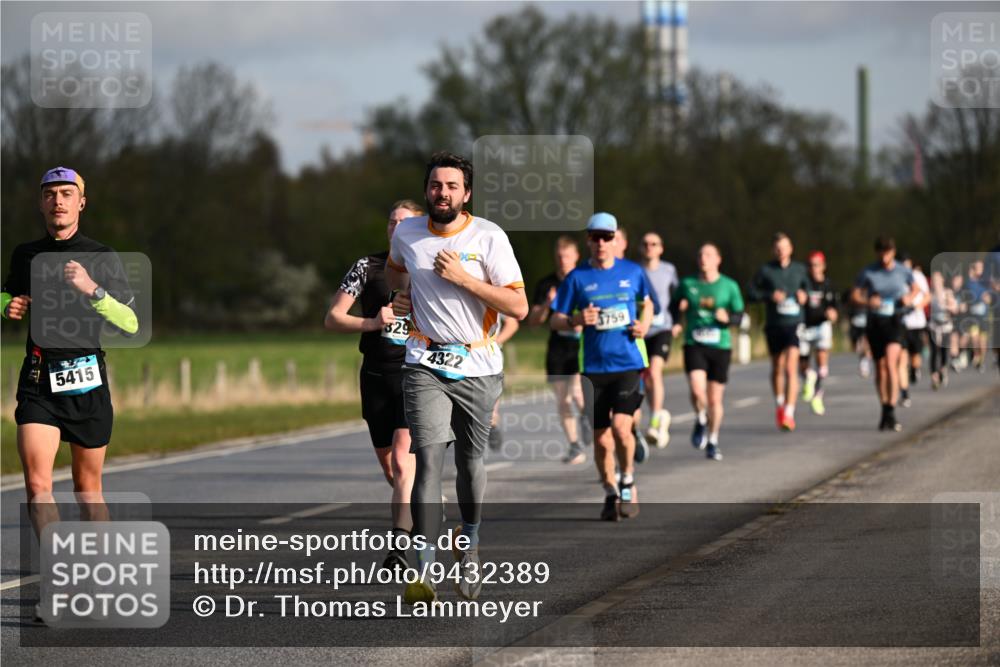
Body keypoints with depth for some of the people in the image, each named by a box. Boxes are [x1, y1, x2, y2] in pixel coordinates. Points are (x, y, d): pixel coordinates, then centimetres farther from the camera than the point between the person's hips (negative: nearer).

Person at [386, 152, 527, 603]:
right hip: (425, 366, 1)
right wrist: (400, 296, 7)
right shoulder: (407, 233, 2)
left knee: (471, 462, 9)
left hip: (478, 367, -1)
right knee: (429, 459, -14)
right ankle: (423, 574, -21)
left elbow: (519, 307, -13)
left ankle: (469, 545, 38)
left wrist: (463, 278, -19)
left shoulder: (489, 237, -9)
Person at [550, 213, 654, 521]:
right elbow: (555, 321, 4)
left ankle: (627, 482, 7)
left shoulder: (633, 272, 5)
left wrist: (644, 324, 2)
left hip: (629, 363, -1)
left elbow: (646, 303, 23)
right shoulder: (577, 278, 2)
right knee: (600, 438, 4)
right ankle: (611, 494, 24)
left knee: (621, 426, -18)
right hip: (594, 367, 1)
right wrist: (576, 320, -17)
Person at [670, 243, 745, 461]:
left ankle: (713, 442, 23)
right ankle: (701, 421, 10)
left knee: (715, 398, 4)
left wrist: (727, 318, -17)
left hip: (720, 347, 0)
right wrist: (676, 324, 1)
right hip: (694, 345, 0)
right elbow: (674, 307, 19)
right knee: (697, 390, -21)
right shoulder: (687, 284, 6)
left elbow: (739, 315, 4)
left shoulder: (729, 286, 3)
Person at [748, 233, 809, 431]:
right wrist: (770, 296, -15)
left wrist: (804, 295, -1)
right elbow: (751, 293, 0)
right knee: (777, 368, 15)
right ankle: (779, 405, 39)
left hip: (794, 324, -1)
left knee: (791, 368, -15)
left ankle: (789, 414, -20)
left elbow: (806, 286, 22)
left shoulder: (799, 269, 5)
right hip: (774, 325, 1)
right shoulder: (765, 270, 0)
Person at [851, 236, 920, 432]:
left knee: (891, 363, -19)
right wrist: (868, 301, -20)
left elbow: (915, 288, 17)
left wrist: (910, 298, -5)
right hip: (874, 322, 2)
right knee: (880, 367, 9)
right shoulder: (867, 272, -4)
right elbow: (855, 295, 1)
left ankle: (891, 413, -22)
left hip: (894, 321, -2)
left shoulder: (903, 271, -1)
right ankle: (885, 411, 24)